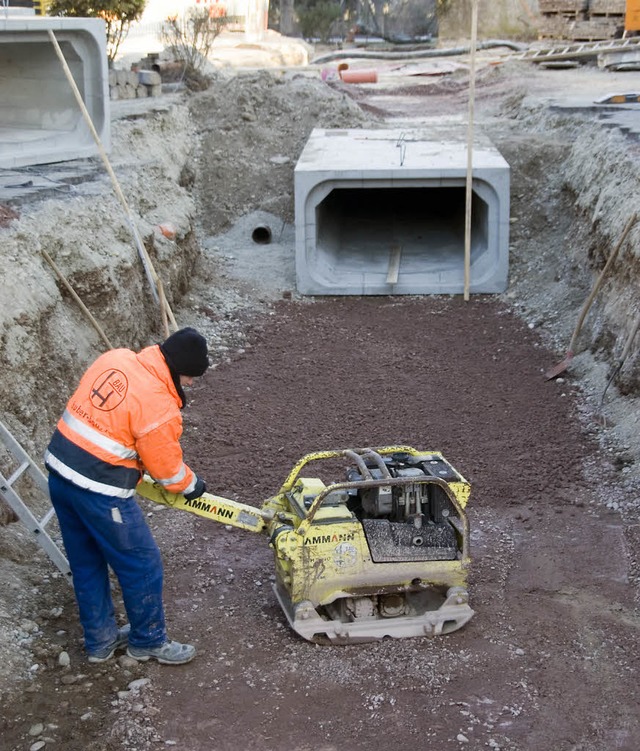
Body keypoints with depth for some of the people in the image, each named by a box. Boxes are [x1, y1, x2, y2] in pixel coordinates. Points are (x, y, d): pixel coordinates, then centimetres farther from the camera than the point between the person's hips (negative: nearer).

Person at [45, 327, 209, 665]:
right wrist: (192, 485, 13)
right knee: (142, 565, 10)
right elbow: (167, 467, -7)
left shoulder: (115, 358, 0)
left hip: (59, 472, 9)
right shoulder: (158, 406, -20)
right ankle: (148, 641, 27)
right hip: (99, 491, -8)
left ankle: (100, 640, 36)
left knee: (86, 562, 21)